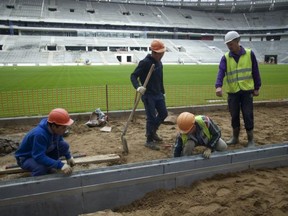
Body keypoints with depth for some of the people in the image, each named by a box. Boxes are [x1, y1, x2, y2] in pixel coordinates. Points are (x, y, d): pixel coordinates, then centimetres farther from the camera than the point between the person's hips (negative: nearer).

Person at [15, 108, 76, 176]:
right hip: (26, 158, -7)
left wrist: (69, 157, -4)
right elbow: (39, 157, -40)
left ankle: (48, 166, 4)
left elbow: (60, 141, 5)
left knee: (64, 145, -13)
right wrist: (60, 165, -45)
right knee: (41, 168, -39)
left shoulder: (55, 129, -16)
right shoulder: (39, 134, -38)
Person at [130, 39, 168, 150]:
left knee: (163, 113, 14)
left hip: (158, 94, 8)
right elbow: (133, 76, -18)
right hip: (148, 95, -8)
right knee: (151, 117, -5)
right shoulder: (145, 62, -16)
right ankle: (149, 140, 10)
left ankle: (152, 132, 34)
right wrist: (138, 87, -35)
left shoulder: (159, 63, 10)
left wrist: (162, 92, 21)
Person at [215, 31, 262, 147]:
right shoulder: (225, 57, 0)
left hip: (247, 91, -1)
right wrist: (218, 86, -30)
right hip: (232, 91, 2)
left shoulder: (249, 54, -1)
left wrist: (257, 88, 3)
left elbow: (255, 72, 3)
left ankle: (251, 140, 16)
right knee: (234, 116, 10)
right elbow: (221, 72, -13)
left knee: (248, 116, 1)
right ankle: (235, 137, 27)